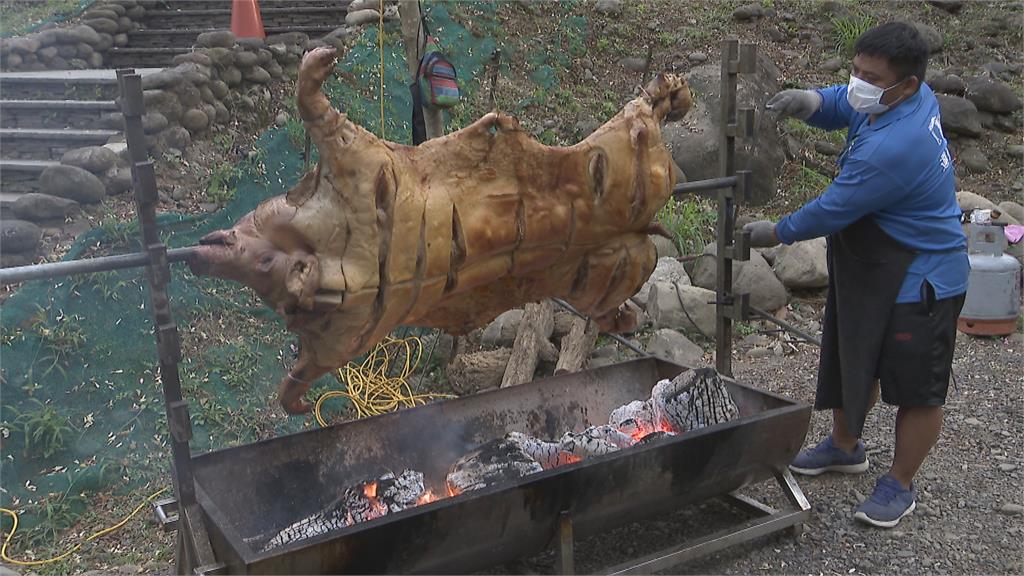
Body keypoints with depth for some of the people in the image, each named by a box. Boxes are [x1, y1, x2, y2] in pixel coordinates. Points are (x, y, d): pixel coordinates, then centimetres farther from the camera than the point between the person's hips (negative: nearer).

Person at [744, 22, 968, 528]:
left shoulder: (892, 148, -34)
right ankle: (845, 446, 44)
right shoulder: (913, 97, -5)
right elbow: (842, 105, 12)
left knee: (915, 390, 6)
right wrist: (810, 102, -13)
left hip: (920, 280, -11)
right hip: (868, 269, 11)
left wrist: (777, 233, -7)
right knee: (852, 359, 23)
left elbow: (831, 212, -25)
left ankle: (900, 486, 22)